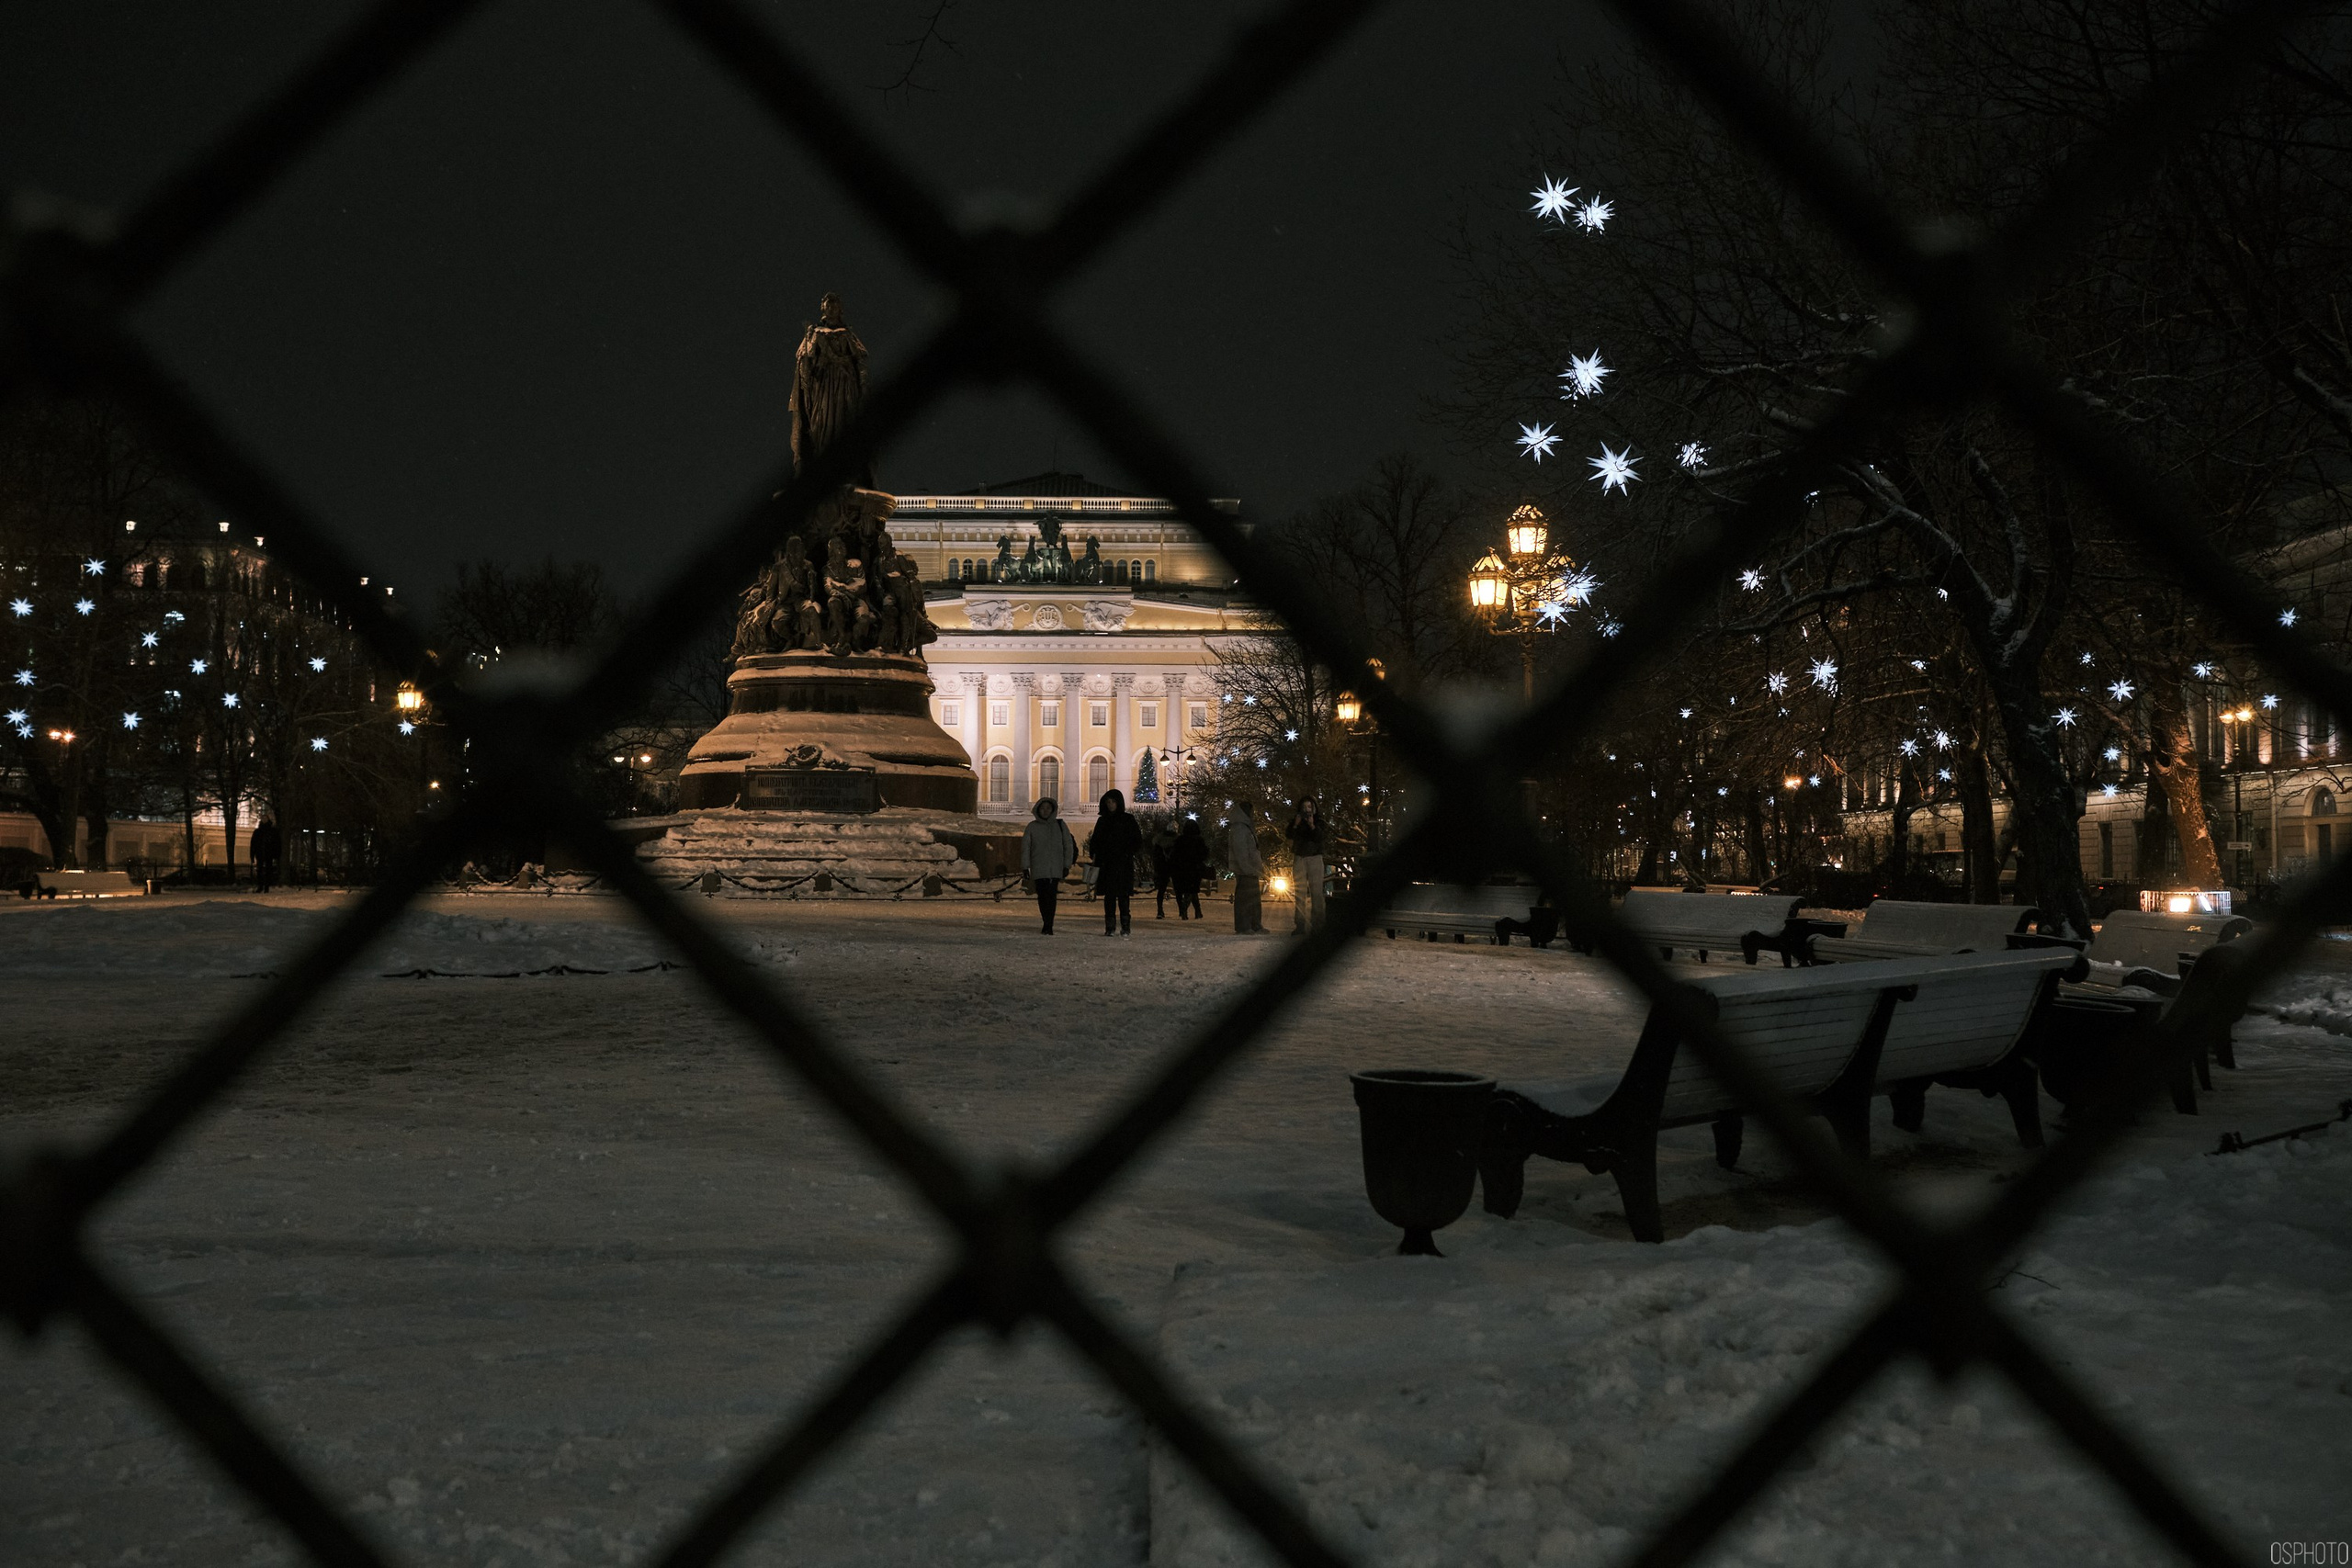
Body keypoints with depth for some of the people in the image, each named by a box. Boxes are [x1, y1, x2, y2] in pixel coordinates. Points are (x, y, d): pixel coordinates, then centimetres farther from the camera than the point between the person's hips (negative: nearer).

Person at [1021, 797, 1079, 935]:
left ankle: (1048, 926, -11)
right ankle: (1048, 926, 7)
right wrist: (1025, 867, 1)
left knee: (1051, 896, -10)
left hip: (1055, 867, -1)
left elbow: (1068, 846, 8)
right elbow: (1025, 847, 8)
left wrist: (1067, 865, 2)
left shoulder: (1060, 825, 8)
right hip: (1038, 869, 1)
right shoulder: (1032, 827, 8)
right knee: (1042, 896, -4)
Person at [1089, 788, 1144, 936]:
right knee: (1109, 896, 1)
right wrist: (1091, 848, -4)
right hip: (1106, 864, 3)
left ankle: (1125, 928, -3)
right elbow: (1096, 841, 15)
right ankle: (1110, 928, 3)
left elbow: (1137, 840, 1)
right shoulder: (1102, 821, 14)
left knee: (1123, 896, -6)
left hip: (1123, 863, -3)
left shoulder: (1127, 820, 4)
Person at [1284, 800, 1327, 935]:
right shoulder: (1296, 820, 6)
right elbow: (1288, 835, -7)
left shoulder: (1318, 820, 3)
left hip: (1315, 858, -1)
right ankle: (1299, 926, -6)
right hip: (1299, 858, 1)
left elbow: (1320, 837, -11)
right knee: (1299, 893, -3)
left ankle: (1317, 925, -11)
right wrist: (1295, 825, -23)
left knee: (1316, 892, -8)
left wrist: (1312, 826, -26)